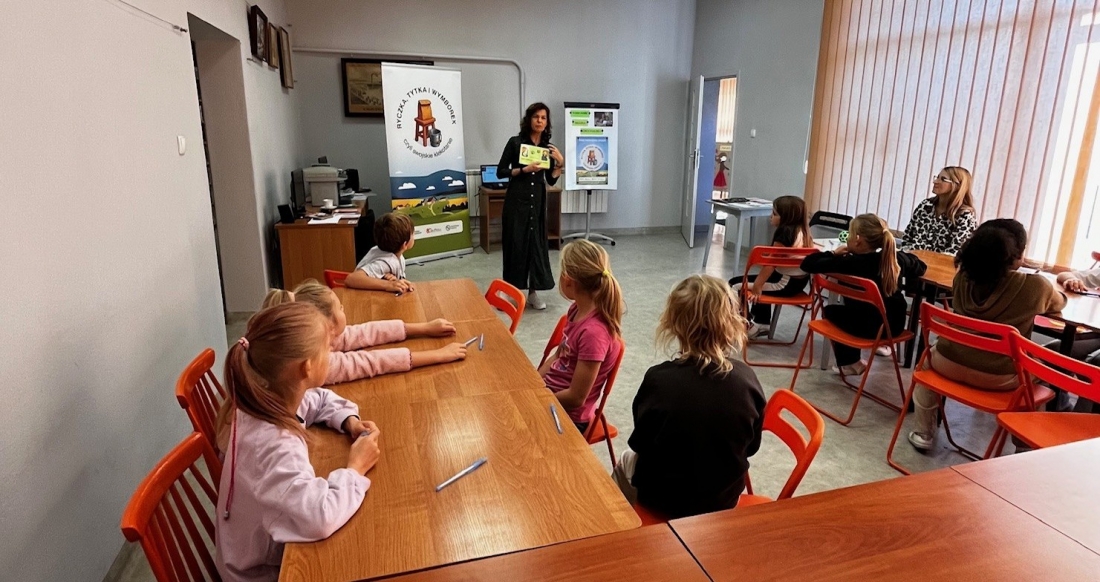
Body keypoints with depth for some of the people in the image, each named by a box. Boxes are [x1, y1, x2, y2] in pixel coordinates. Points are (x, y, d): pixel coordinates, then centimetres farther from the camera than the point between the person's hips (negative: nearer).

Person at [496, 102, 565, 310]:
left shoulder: (548, 147, 8)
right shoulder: (515, 142, -3)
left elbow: (552, 180, 8)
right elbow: (500, 171, -4)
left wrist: (560, 163, -7)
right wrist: (524, 170, -16)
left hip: (538, 201, 4)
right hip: (516, 200, -3)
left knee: (536, 243, 5)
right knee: (514, 243, 0)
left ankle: (533, 292, 14)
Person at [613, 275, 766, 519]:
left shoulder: (659, 379, -25)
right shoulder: (747, 378, -15)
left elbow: (640, 445, -12)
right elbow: (751, 446, -2)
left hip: (665, 499, -3)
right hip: (725, 499, 4)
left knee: (626, 461, 28)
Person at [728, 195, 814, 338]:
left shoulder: (784, 232, -18)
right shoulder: (803, 231, 7)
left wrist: (757, 285, -18)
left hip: (785, 283, -10)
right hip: (799, 281, 10)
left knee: (735, 285, -6)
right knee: (761, 285, 35)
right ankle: (762, 323, 40)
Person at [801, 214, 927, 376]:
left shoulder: (849, 263, -21)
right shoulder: (896, 259, -7)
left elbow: (807, 264, -19)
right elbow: (920, 267, 14)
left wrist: (833, 253, -3)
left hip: (865, 327, -5)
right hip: (894, 325, 5)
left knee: (831, 311, 22)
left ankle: (849, 363, 22)